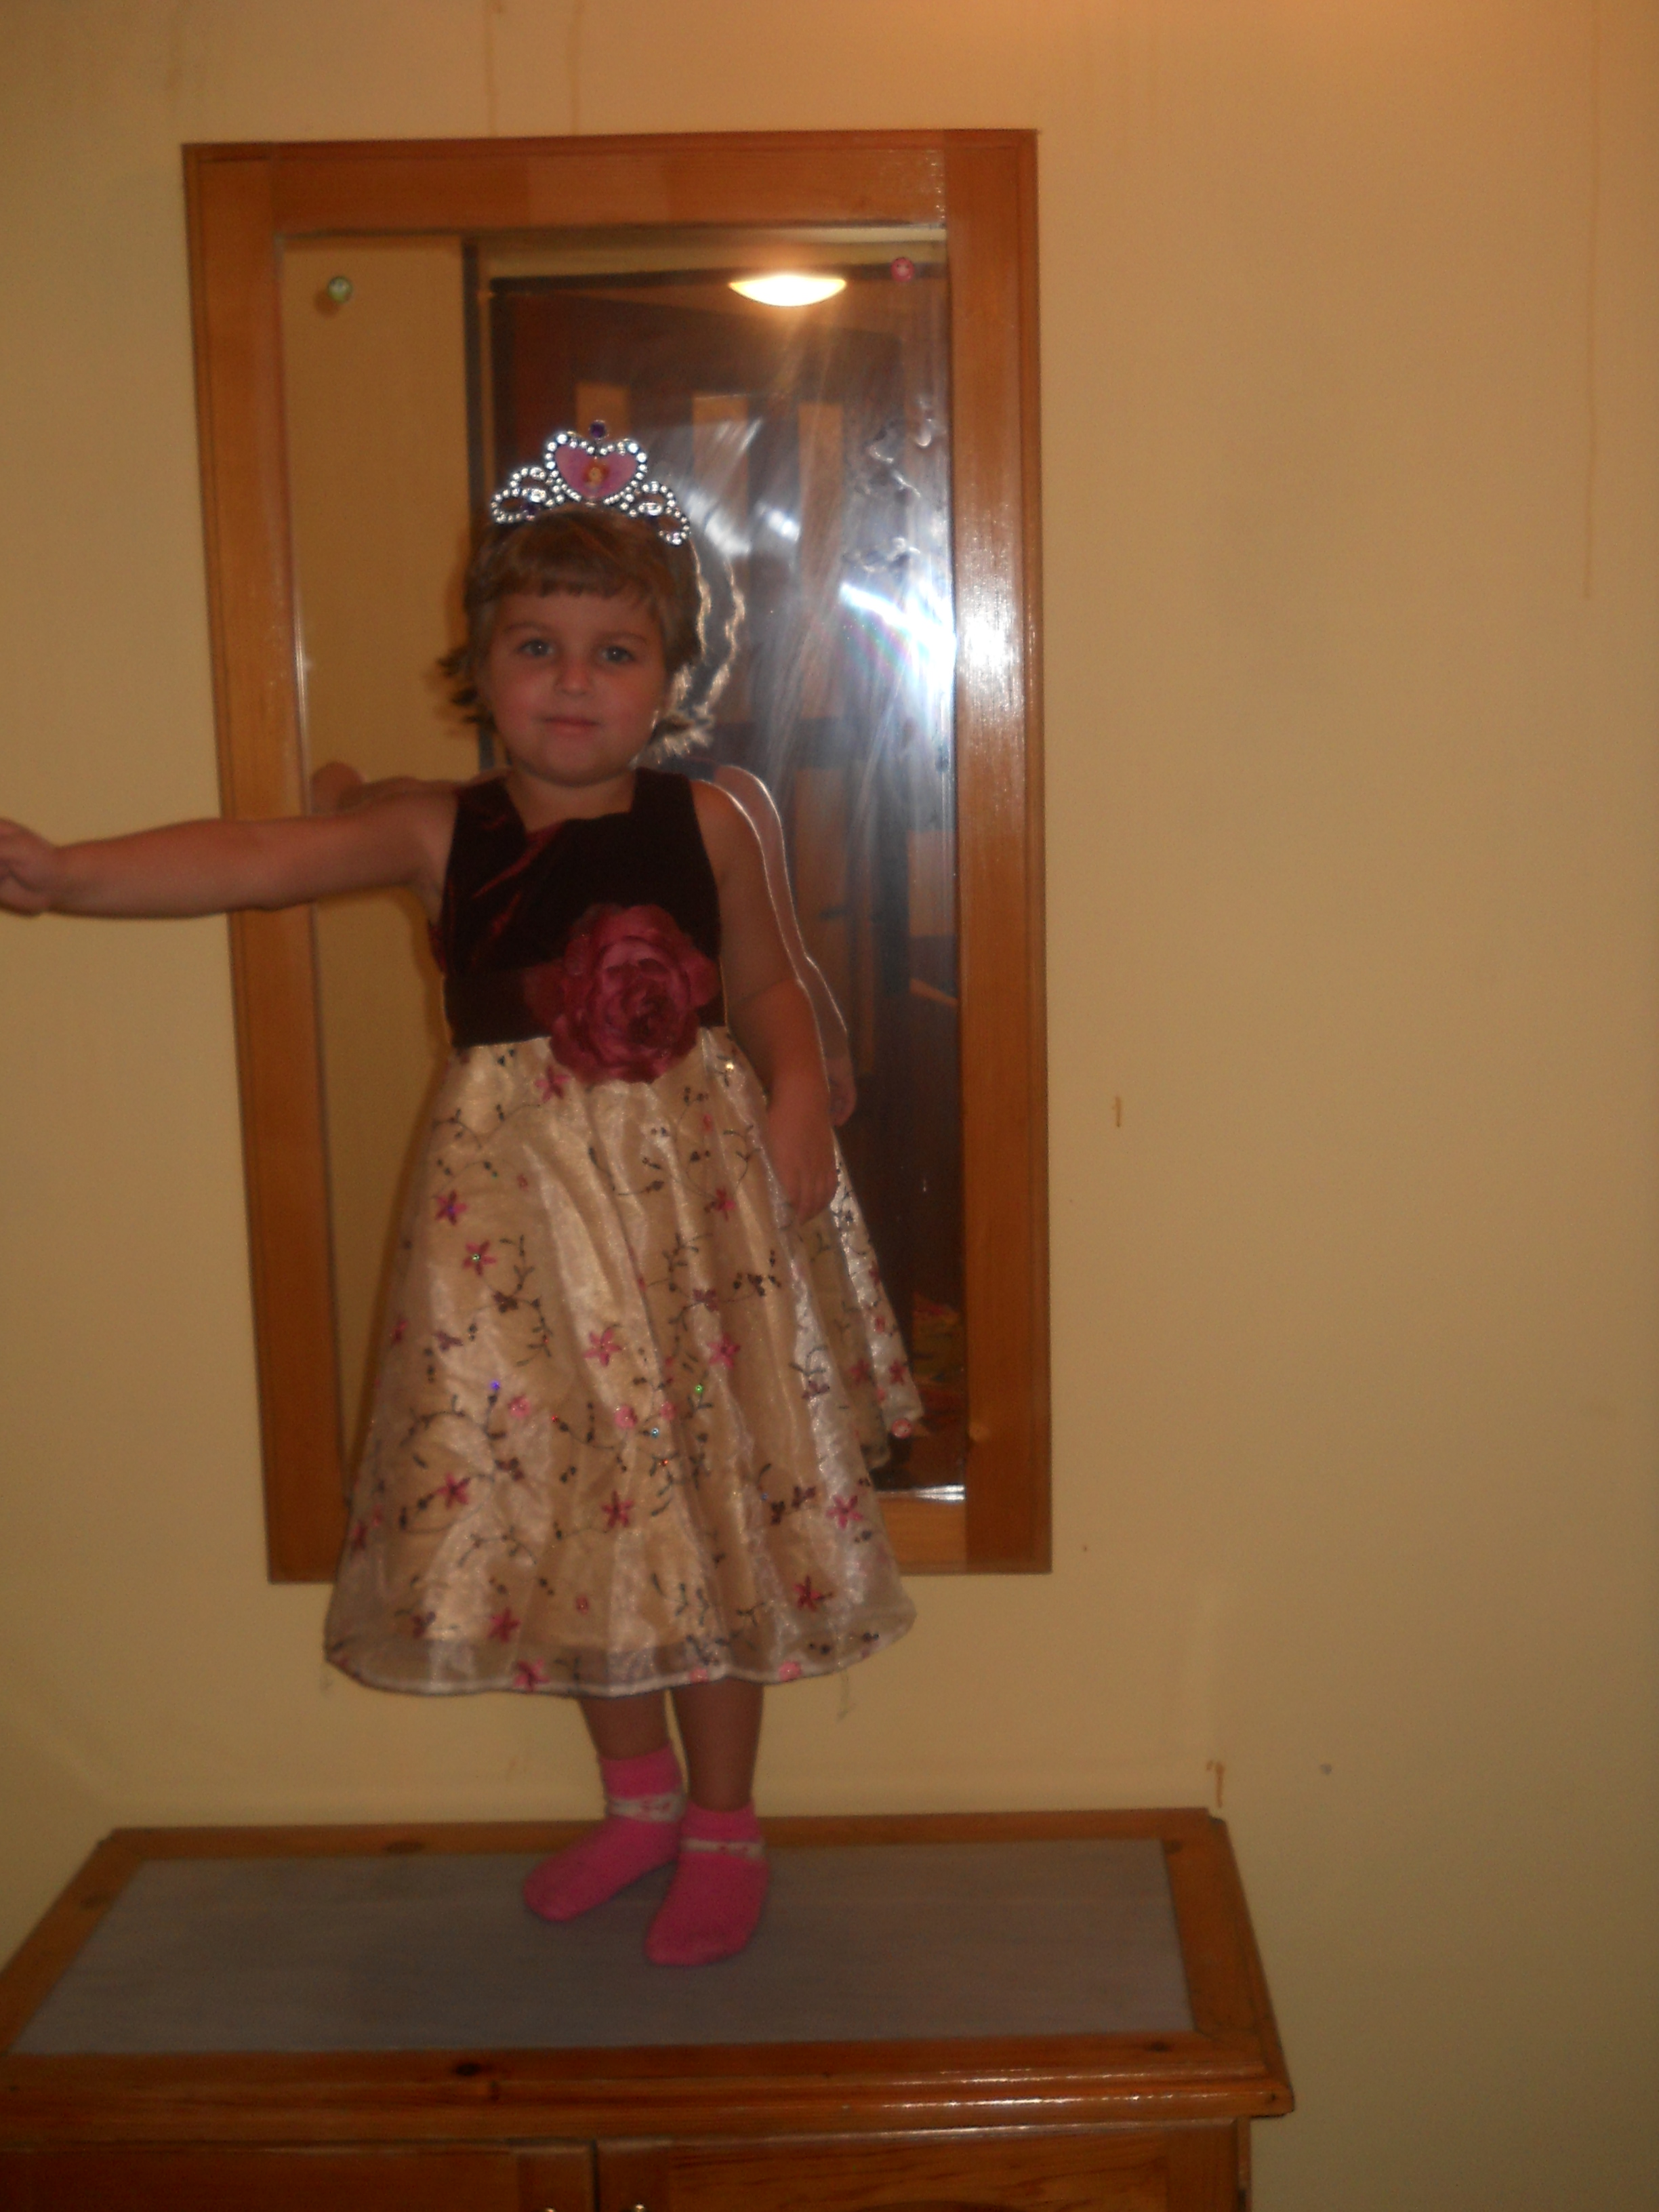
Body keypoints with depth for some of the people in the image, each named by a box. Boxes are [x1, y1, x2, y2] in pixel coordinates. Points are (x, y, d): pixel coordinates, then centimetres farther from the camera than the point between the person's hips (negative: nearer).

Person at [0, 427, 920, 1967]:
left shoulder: (704, 827, 0)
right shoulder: (443, 837, -3)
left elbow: (766, 985, 13)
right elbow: (257, 858, -18)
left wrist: (797, 1099, -7)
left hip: (690, 1189, -1)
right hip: (511, 1199, 1)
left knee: (710, 1499, 5)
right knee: (553, 1504, 11)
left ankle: (724, 1826, 25)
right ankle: (640, 1797, 34)